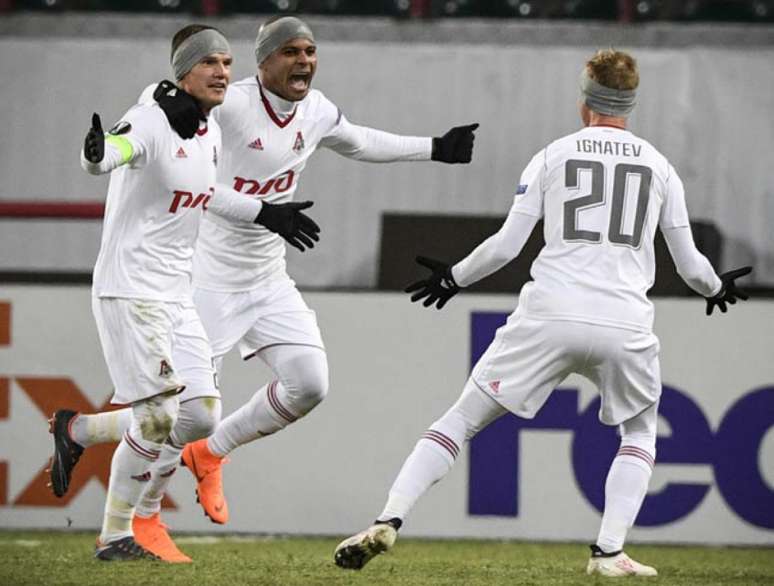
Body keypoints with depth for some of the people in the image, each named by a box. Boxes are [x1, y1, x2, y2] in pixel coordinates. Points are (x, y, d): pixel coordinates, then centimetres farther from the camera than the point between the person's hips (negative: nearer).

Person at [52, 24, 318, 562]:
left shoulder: (212, 132, 10)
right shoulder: (152, 122, -16)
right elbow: (110, 154, -37)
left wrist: (266, 214, 31)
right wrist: (96, 154, -60)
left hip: (177, 296, 8)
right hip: (130, 291, -8)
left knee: (203, 416, 4)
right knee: (158, 416, -12)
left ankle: (78, 431, 16)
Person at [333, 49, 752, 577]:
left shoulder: (554, 156, 9)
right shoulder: (660, 167, 14)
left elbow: (506, 244, 4)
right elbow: (689, 263, 16)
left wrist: (454, 278, 21)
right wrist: (717, 288, 39)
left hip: (549, 316, -1)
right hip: (626, 325, 1)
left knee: (462, 420, 7)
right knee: (641, 432, 26)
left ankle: (387, 522, -9)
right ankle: (609, 552, 7)